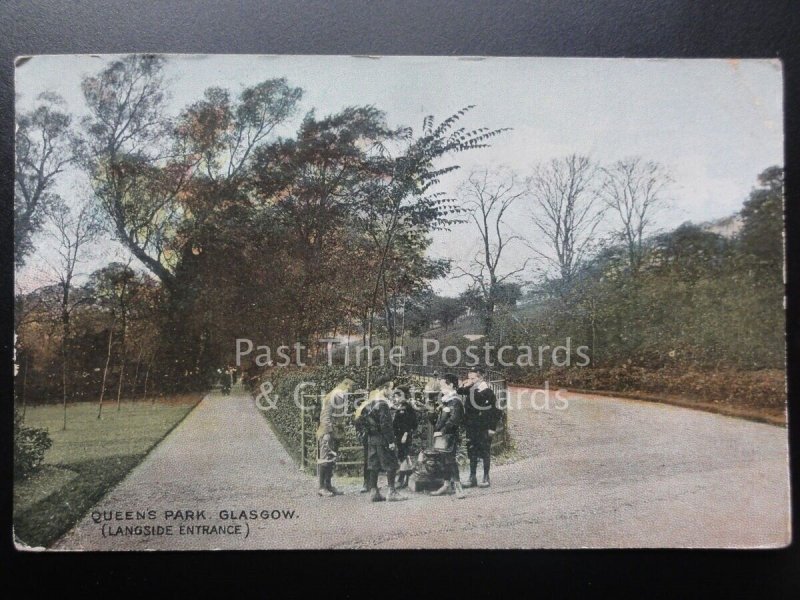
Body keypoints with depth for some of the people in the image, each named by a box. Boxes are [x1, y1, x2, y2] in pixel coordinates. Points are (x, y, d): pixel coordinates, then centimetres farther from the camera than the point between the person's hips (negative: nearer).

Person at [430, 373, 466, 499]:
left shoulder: (455, 401, -13)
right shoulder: (445, 400, 15)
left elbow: (454, 419, -21)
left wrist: (442, 431, -19)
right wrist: (436, 430, 10)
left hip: (450, 436, -9)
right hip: (441, 436, 9)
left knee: (450, 460, -10)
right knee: (444, 461, 13)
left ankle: (458, 487, -7)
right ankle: (447, 485, 21)